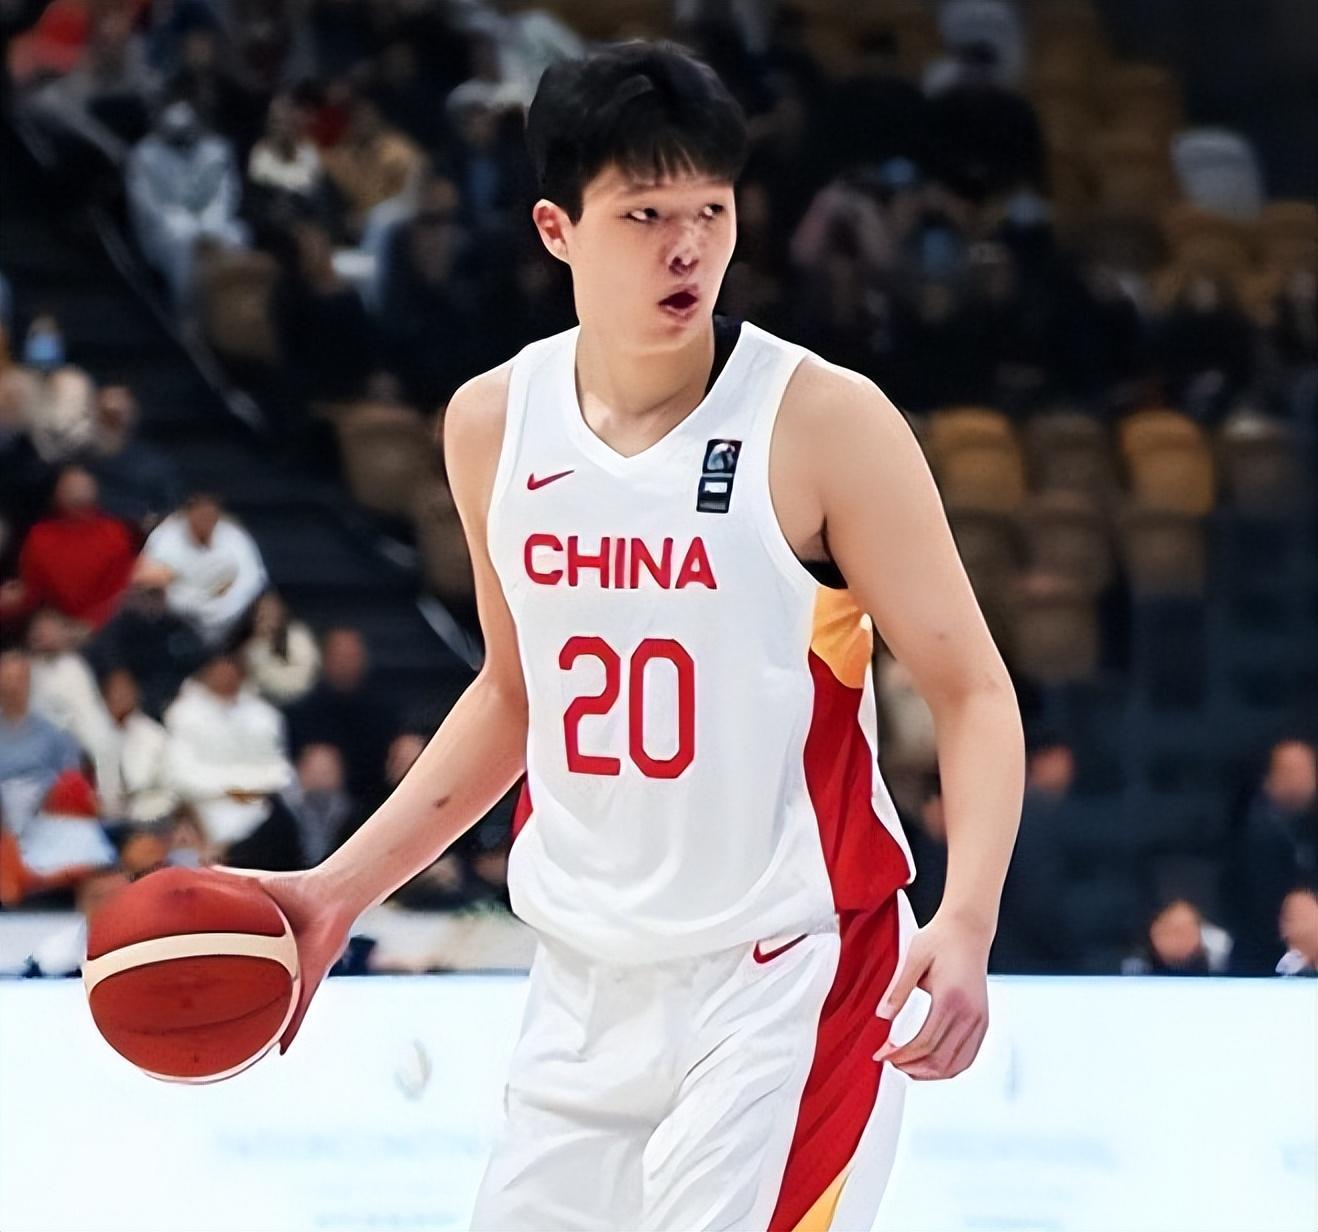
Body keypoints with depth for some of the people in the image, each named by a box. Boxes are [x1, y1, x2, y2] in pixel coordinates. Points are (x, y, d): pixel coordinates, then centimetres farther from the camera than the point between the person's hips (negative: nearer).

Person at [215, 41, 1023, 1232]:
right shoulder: (493, 423, 3)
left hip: (785, 977, -5)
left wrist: (966, 921, -25)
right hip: (585, 985, 5)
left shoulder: (824, 420, -12)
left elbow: (972, 692, -9)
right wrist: (341, 889, 13)